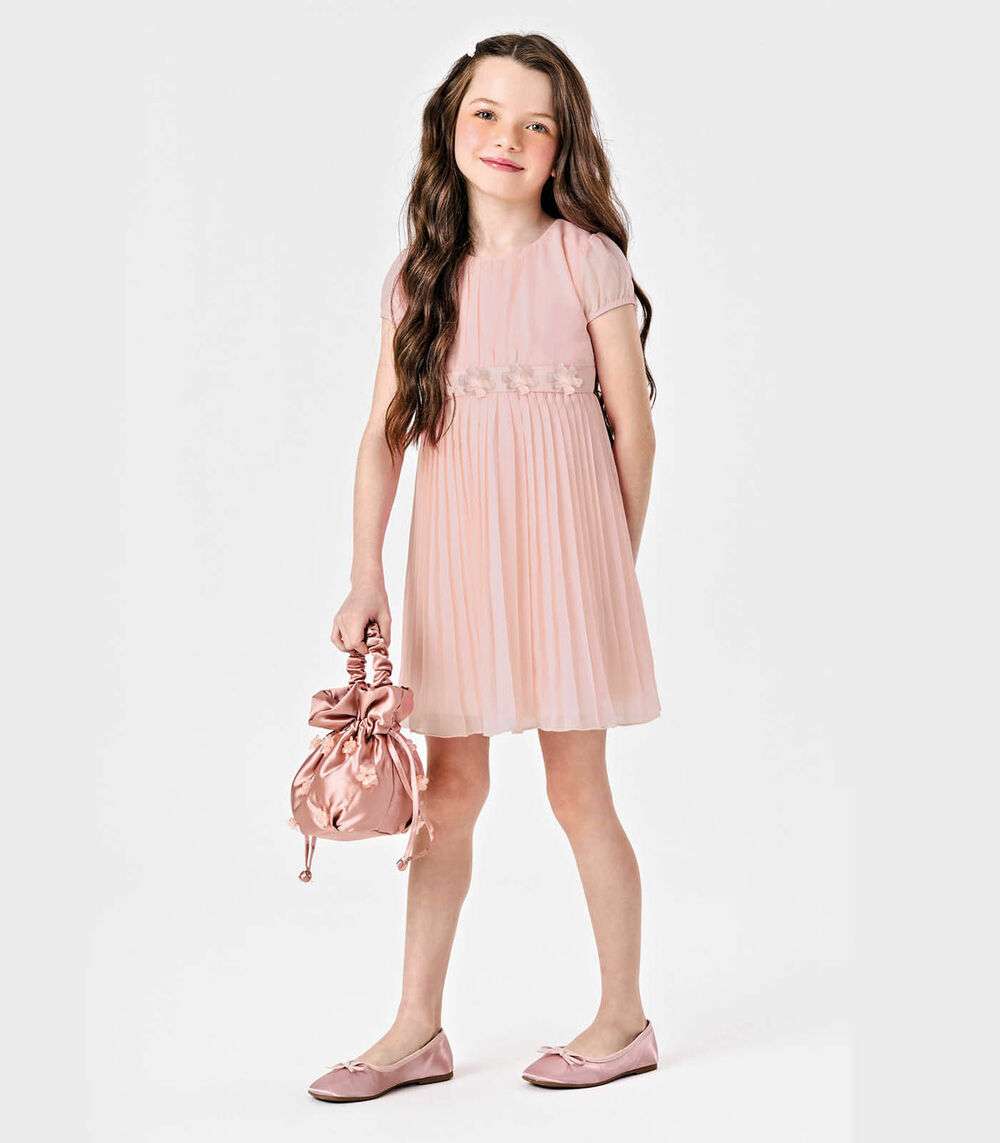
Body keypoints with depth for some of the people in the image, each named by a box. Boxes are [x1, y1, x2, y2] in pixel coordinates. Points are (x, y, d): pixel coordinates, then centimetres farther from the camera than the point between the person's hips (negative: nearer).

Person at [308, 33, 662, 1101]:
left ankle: (623, 1018, 19)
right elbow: (383, 430, 6)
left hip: (560, 537, -3)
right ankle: (418, 1028, 17)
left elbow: (632, 421, 1)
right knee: (450, 782, 8)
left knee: (577, 785, 3)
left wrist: (614, 563, 5)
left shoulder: (583, 257, -2)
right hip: (452, 544, 4)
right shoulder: (418, 277, 8)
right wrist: (366, 575, -2)